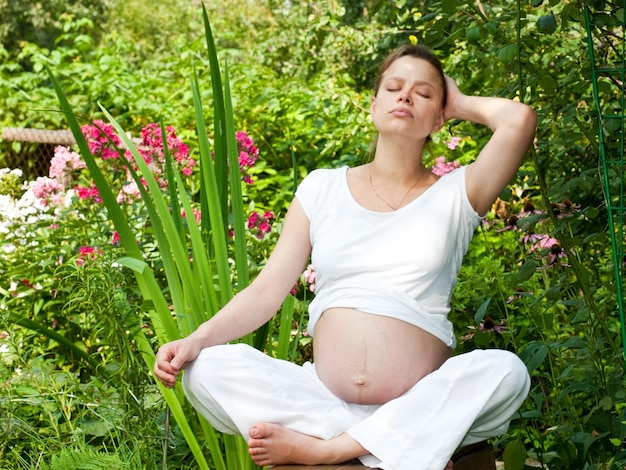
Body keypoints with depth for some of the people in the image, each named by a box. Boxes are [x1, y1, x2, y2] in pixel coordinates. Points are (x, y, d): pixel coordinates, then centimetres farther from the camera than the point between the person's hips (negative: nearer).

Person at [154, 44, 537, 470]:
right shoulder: (323, 188, 14)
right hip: (322, 399, 2)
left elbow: (519, 120, -9)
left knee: (505, 371, -31)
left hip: (420, 407, -1)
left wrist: (462, 105, 11)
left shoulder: (454, 195, 9)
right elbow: (267, 290, 8)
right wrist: (197, 339, -8)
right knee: (207, 368, -21)